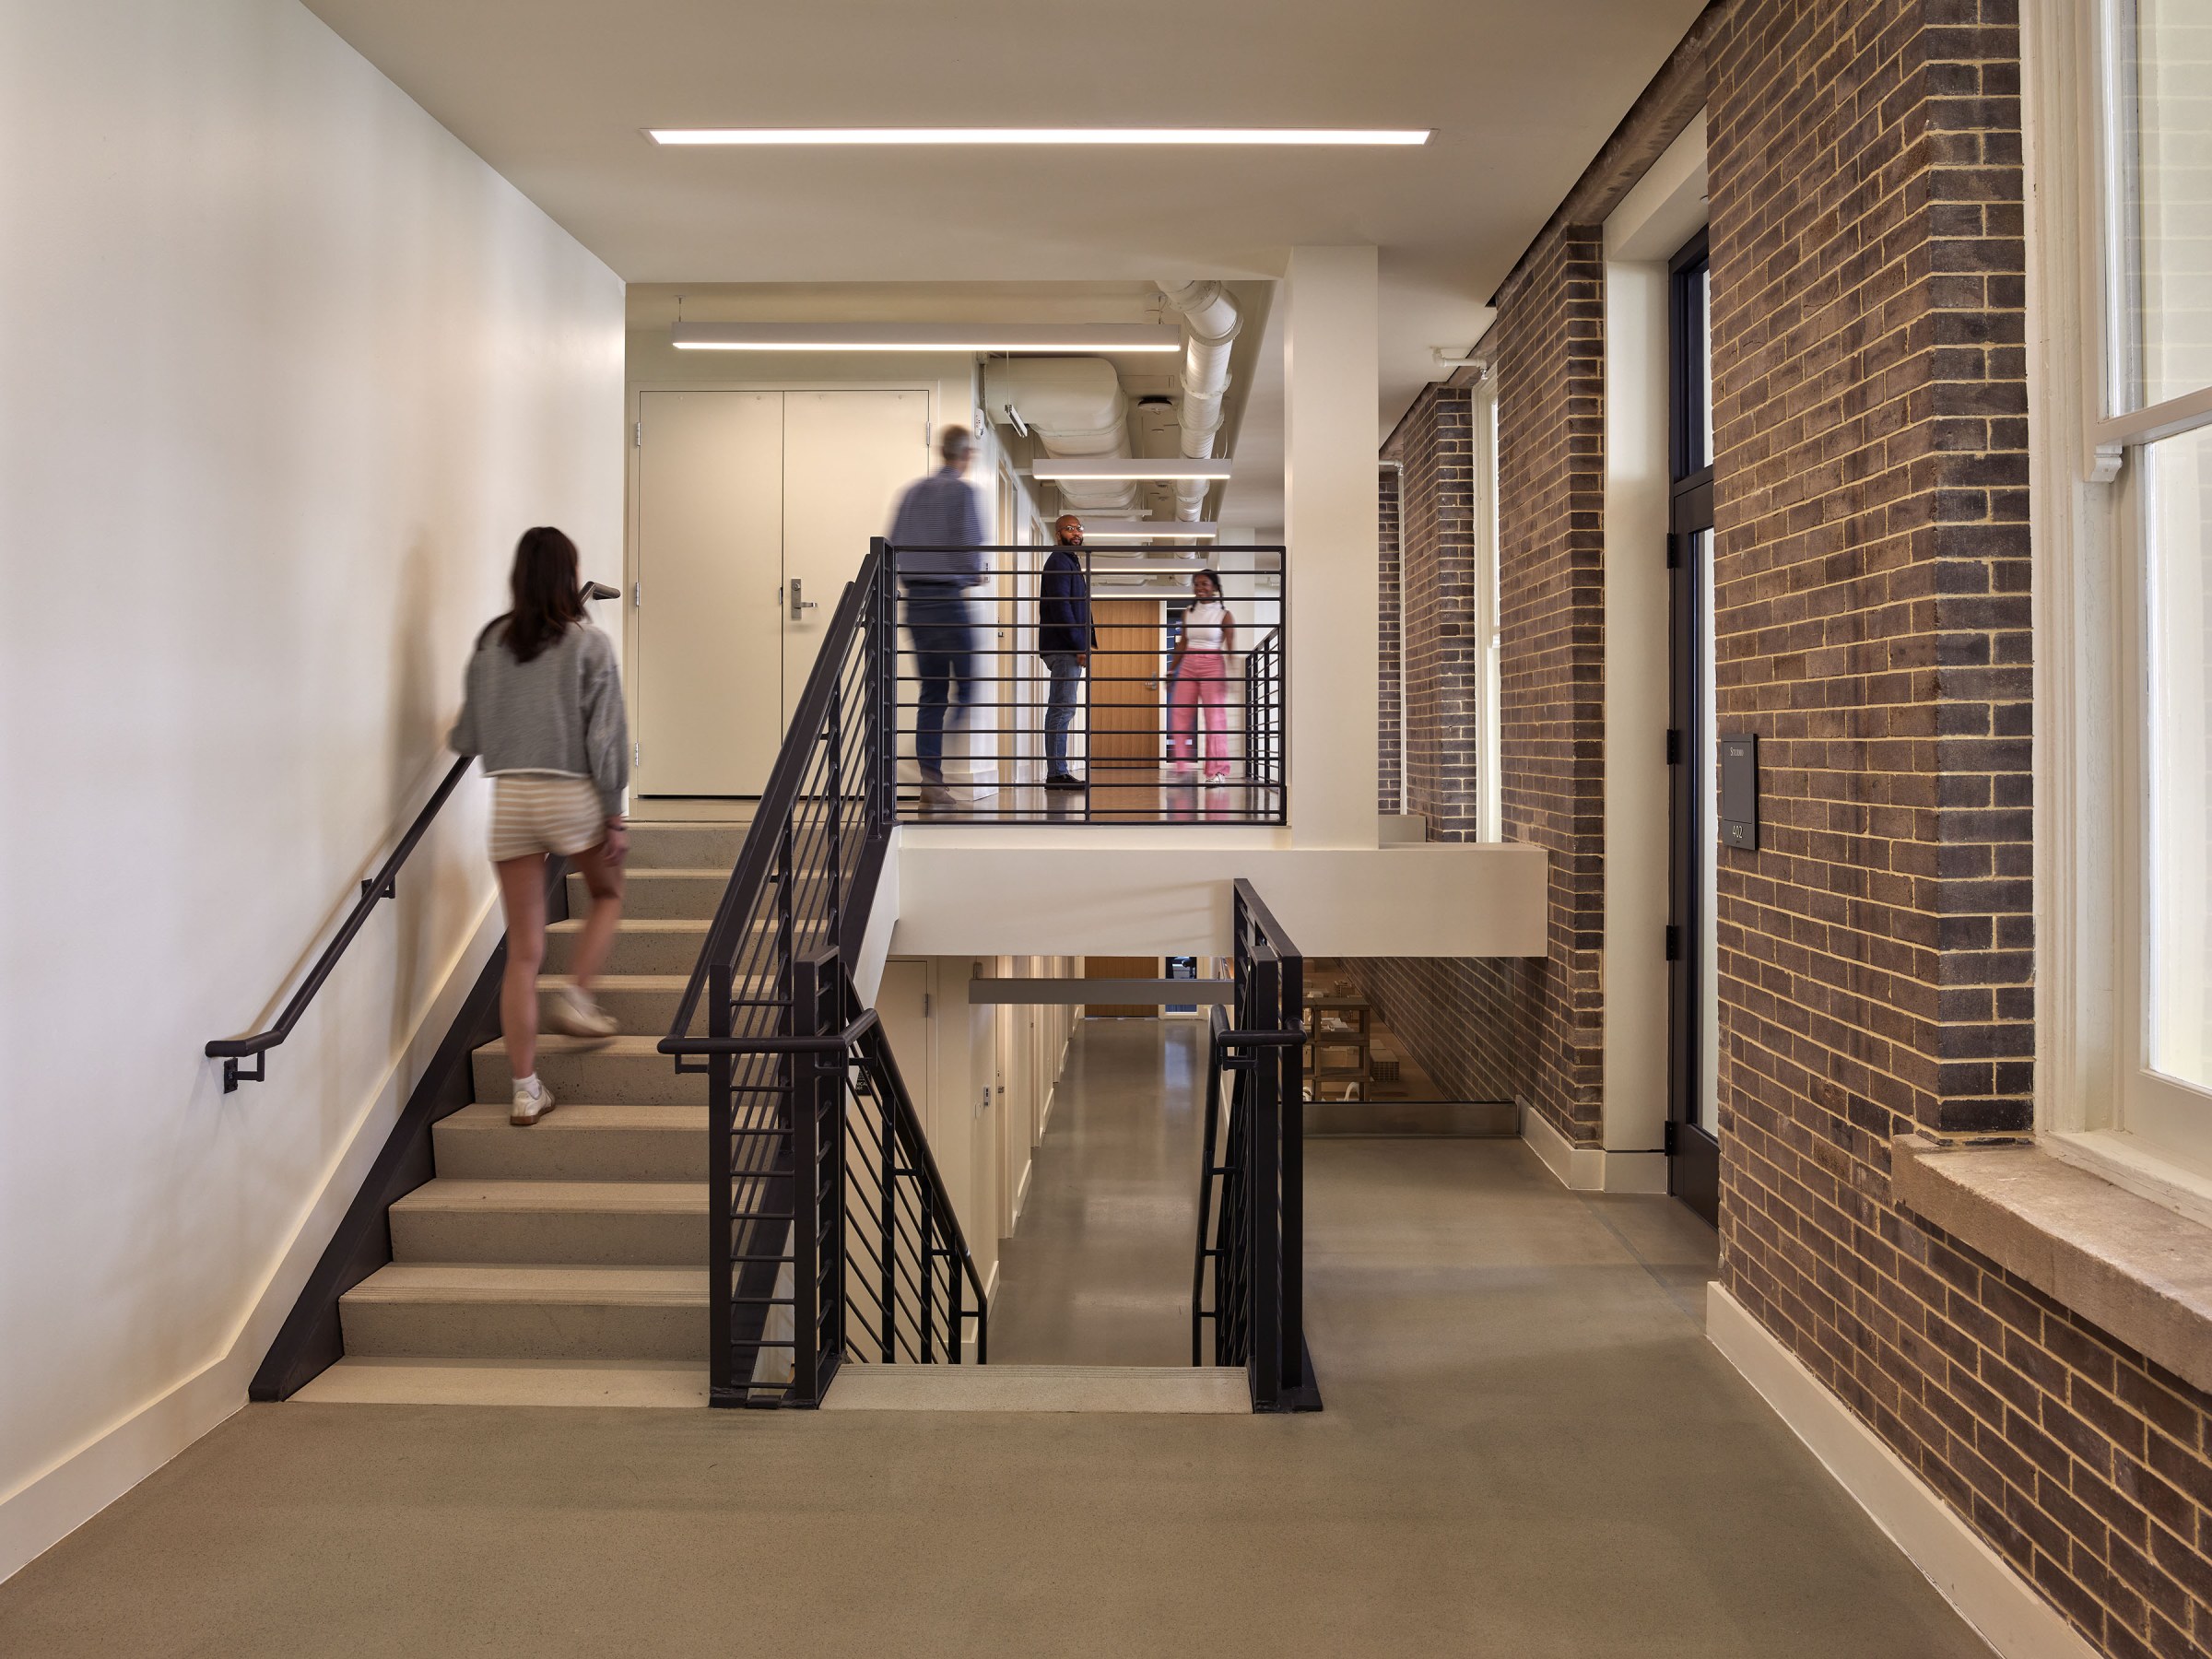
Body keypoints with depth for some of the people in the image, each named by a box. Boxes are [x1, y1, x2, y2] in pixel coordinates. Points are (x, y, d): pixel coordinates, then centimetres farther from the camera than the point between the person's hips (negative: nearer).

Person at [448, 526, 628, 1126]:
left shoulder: (490, 643, 6)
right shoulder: (589, 644, -4)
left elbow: (466, 738, 9)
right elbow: (605, 737, -7)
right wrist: (615, 817, -1)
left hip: (508, 797, 3)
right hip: (573, 794, -3)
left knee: (523, 952, 7)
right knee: (607, 896, 27)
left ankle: (525, 1089, 9)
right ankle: (576, 995, 8)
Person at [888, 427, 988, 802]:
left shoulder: (912, 491, 12)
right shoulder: (962, 491, -7)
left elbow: (894, 544, 12)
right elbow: (970, 545, -13)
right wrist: (977, 575, 6)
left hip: (915, 601, 7)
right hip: (948, 598, -7)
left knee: (931, 692, 10)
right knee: (968, 684, 0)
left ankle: (930, 777, 9)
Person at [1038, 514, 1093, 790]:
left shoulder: (1069, 562, 25)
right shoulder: (1059, 562, -7)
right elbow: (1060, 607, -17)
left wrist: (1082, 645, 17)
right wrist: (1080, 646, -19)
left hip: (1068, 649, 11)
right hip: (1064, 649, -11)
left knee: (1061, 709, 9)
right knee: (1063, 707, -13)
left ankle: (1057, 773, 11)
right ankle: (1057, 773, -14)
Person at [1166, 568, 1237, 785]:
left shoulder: (1224, 615, -1)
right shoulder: (1188, 613, 10)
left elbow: (1230, 648, -5)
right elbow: (1182, 644, 15)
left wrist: (1229, 675, -15)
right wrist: (1171, 670, 13)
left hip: (1212, 666, -5)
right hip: (1188, 666, 5)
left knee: (1214, 717, -6)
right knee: (1178, 716, 0)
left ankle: (1218, 771, 0)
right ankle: (1182, 768, 7)